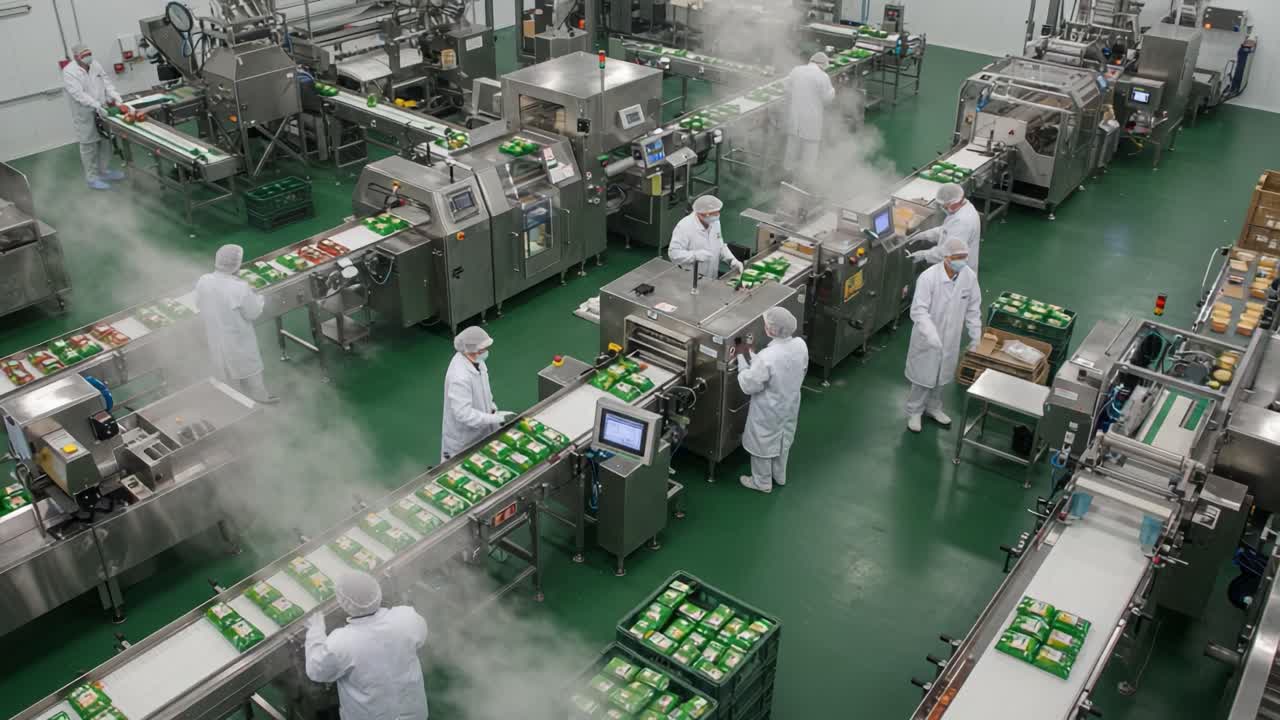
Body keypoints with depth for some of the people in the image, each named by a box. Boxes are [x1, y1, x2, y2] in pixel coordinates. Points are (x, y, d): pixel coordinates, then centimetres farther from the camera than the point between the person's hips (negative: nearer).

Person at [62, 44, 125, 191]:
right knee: (89, 147, 3)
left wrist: (116, 97, -12)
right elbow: (79, 94, -24)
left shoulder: (95, 64, 4)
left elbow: (106, 82, 4)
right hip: (85, 116, -7)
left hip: (102, 111, 7)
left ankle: (103, 171, 32)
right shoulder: (69, 72, -16)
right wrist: (96, 105, -32)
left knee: (106, 142, 16)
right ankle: (92, 177, 13)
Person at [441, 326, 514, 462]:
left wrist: (493, 408, 7)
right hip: (463, 438, -9)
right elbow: (463, 414, -35)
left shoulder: (475, 359, -8)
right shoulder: (460, 377, -37)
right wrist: (498, 418, -33)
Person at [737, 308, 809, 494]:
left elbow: (748, 385, -25)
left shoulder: (767, 357, -38)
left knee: (762, 445, 19)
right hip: (790, 404, 6)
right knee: (782, 440, 29)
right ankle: (780, 476, 50)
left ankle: (762, 482, 40)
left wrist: (742, 358, -16)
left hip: (768, 411, -6)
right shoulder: (800, 345, -17)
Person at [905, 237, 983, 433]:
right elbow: (918, 311, -28)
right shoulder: (928, 277, -25)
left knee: (941, 376, 21)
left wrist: (975, 338, 2)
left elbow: (973, 309, 1)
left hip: (951, 338, 4)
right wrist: (931, 334, -41)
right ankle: (914, 411, 31)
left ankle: (933, 407, 43)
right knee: (924, 376, 10)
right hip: (927, 338, -4)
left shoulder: (969, 276, -11)